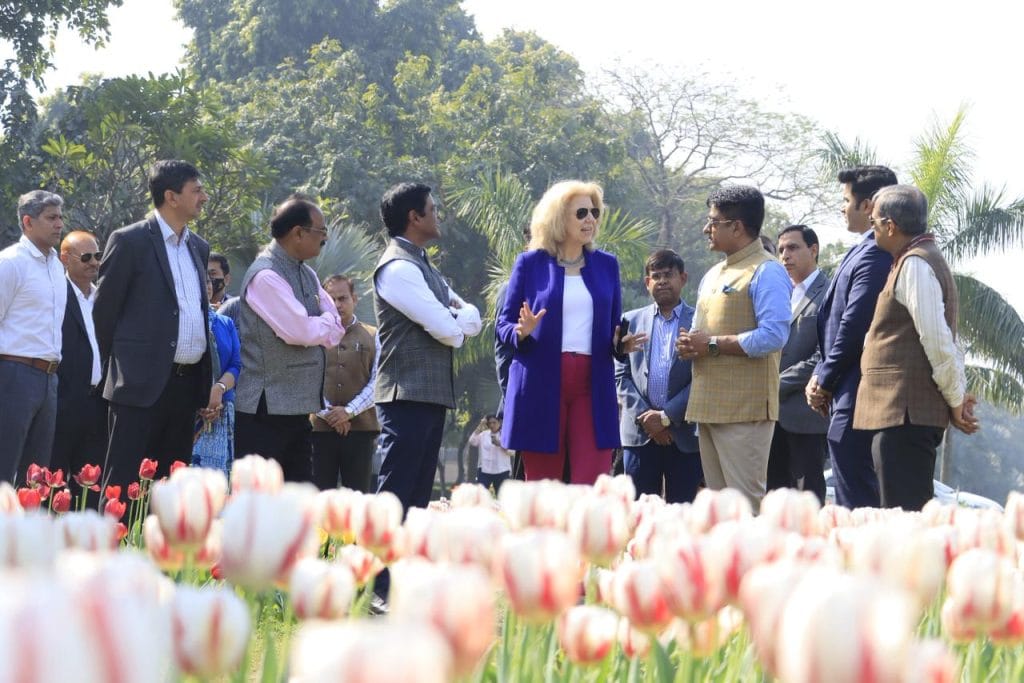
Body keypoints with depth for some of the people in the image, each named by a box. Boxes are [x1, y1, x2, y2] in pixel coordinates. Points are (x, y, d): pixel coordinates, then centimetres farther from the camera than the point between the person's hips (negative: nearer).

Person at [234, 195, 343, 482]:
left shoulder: (307, 275, 14)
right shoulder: (266, 276, -15)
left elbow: (335, 330, 12)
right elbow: (300, 331, -20)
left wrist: (318, 328, -8)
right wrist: (327, 323, -1)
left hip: (298, 407, 9)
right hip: (265, 408, -9)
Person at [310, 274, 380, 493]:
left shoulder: (372, 337, 10)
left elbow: (377, 382, 1)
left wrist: (350, 411, -11)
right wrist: (327, 413, -9)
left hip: (361, 427, 0)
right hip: (320, 428, 0)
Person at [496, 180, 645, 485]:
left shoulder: (606, 265, 15)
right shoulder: (530, 263, 5)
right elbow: (504, 323, 7)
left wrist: (621, 343, -4)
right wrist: (522, 331, -16)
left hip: (592, 386, 2)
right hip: (541, 385, -2)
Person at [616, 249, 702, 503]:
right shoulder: (632, 320, 12)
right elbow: (621, 375, 8)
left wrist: (666, 416, -10)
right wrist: (644, 416, -6)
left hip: (684, 434, -2)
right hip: (639, 433, 2)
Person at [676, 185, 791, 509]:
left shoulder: (766, 272, -8)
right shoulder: (712, 276, 21)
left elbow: (773, 336, -19)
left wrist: (713, 345, -15)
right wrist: (688, 344, 3)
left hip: (745, 408, -9)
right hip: (708, 406, 9)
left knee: (746, 503, -9)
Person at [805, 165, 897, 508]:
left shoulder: (874, 255, -16)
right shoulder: (864, 251, 16)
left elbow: (854, 325, -19)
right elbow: (837, 320, 18)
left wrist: (824, 379, -7)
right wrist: (821, 376, 9)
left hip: (856, 398, -10)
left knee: (856, 500, -8)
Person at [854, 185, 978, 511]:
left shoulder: (914, 265, -12)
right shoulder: (922, 260, 21)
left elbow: (937, 339, -18)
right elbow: (937, 339, 24)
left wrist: (956, 398, -10)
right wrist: (956, 395, 20)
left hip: (905, 413, -11)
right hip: (905, 412, 11)